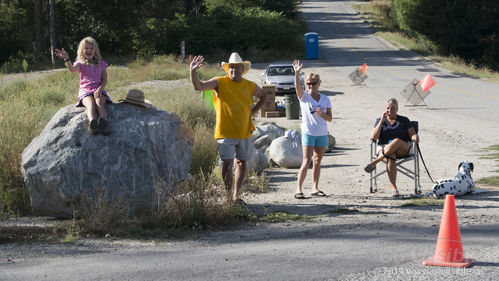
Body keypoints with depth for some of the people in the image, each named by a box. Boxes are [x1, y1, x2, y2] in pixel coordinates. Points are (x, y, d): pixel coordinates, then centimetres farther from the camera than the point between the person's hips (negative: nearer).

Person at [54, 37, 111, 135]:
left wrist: (100, 89, -11)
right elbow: (72, 69, -14)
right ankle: (92, 124, -66)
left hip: (98, 90, 1)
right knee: (90, 103, -35)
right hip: (85, 91, -1)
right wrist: (67, 59, -36)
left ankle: (104, 122, -63)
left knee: (99, 102, -34)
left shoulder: (101, 64, 16)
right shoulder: (80, 64, 10)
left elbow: (104, 80, 10)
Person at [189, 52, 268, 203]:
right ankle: (229, 196, -7)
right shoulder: (220, 82, -5)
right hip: (225, 132, -4)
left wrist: (253, 110, 9)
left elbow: (263, 96, 23)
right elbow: (198, 86, -16)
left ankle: (236, 195, 22)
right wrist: (193, 71, -33)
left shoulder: (250, 86, 4)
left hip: (244, 132, 4)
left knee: (241, 163, 10)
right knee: (227, 163, -11)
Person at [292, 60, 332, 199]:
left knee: (317, 161, 10)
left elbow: (329, 118, 6)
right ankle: (299, 189, -11)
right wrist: (297, 73, -37)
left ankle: (315, 188, 18)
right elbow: (297, 87, -22)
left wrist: (322, 114, -15)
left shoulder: (325, 99, 6)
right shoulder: (304, 97, -2)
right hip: (308, 133, -4)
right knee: (306, 161, -12)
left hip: (322, 134, 4)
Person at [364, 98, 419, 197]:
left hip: (403, 149, 0)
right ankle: (394, 188, -42)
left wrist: (415, 137, -16)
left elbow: (412, 134, 9)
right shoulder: (380, 121, 20)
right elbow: (374, 136, 4)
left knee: (397, 141, -38)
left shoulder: (404, 120, 20)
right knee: (391, 158, -38)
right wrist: (382, 121, -1)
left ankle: (374, 162, -38)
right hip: (383, 147, 0)